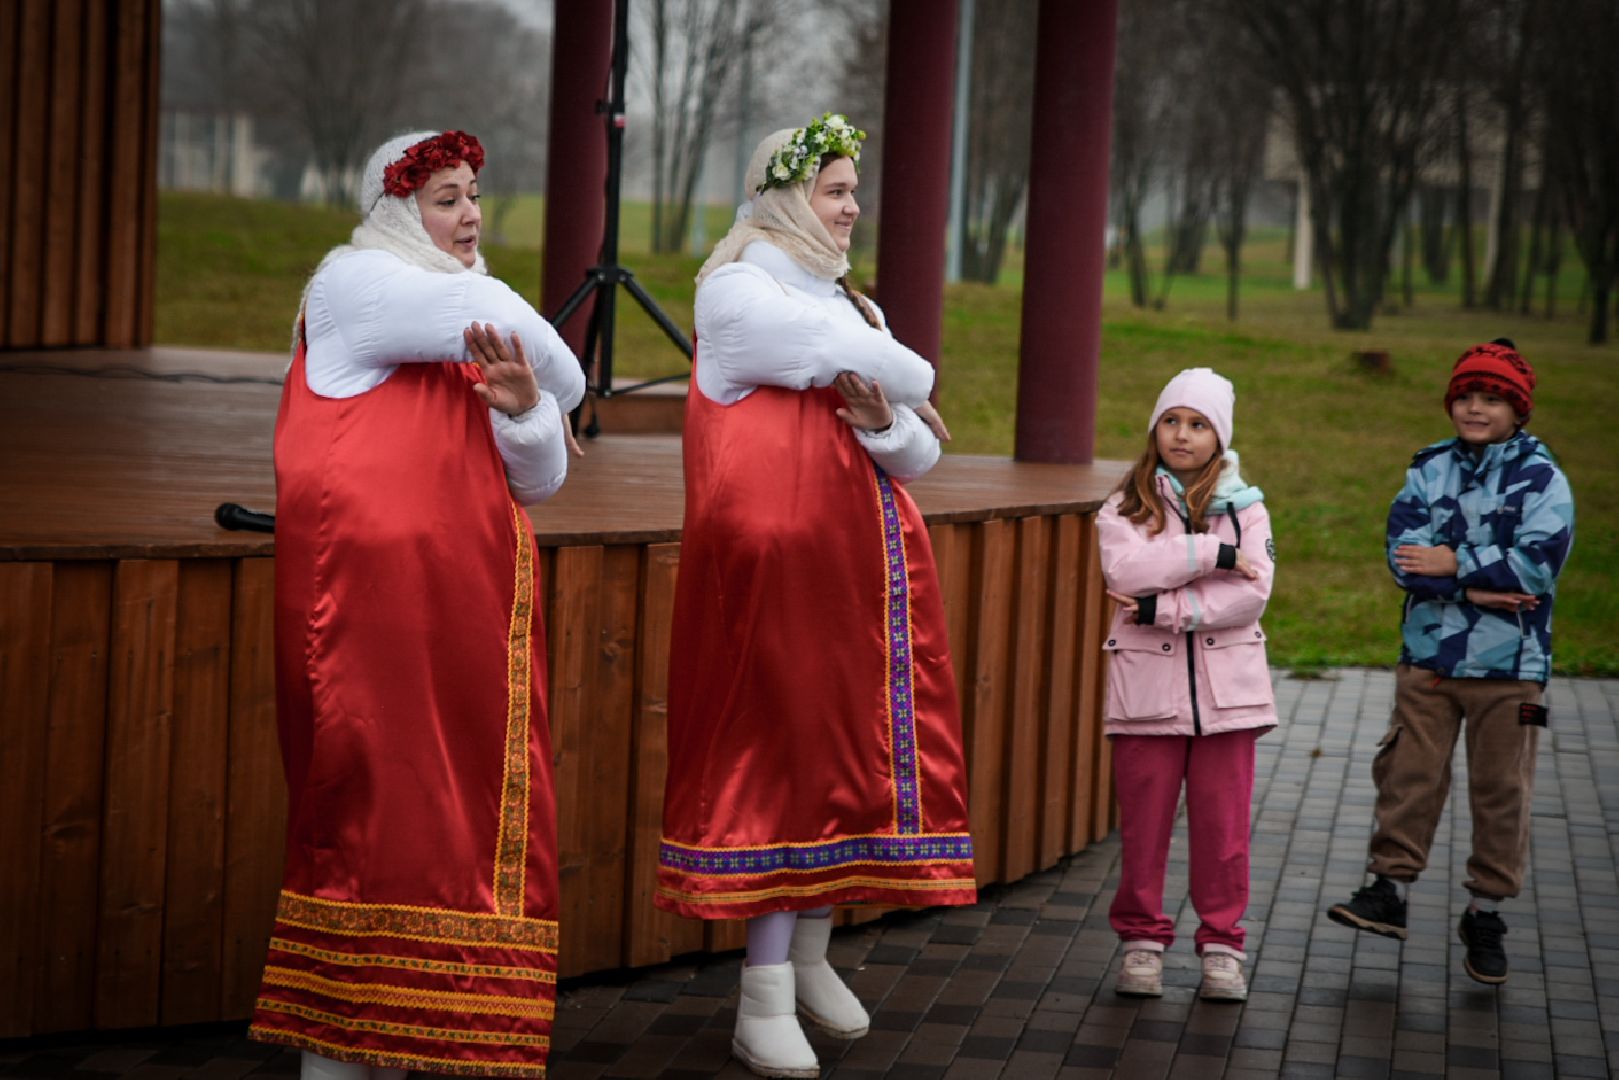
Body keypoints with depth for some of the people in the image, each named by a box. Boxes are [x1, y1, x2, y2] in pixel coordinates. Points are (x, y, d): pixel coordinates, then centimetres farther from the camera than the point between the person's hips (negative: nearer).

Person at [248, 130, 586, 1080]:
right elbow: (494, 315, -17)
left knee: (470, 808, 3)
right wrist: (560, 390, 1)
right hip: (369, 582, -7)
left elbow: (540, 480, 13)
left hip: (470, 592, 7)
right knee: (375, 792, -9)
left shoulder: (475, 318, 22)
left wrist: (524, 407, -8)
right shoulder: (354, 282, 0)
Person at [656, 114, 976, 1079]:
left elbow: (922, 455, 14)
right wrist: (917, 394, 3)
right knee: (782, 743, -8)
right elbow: (847, 353, -16)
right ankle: (766, 999, -6)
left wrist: (886, 423, -8)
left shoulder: (856, 305, 20)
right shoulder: (736, 292, -2)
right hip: (776, 549, -7)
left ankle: (812, 955, 19)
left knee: (854, 745, 6)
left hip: (866, 557, 7)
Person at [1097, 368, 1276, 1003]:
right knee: (1144, 821, 1)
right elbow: (1124, 569, -13)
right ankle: (1142, 939, 14)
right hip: (1147, 683, 0)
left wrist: (1162, 607, -15)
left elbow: (1252, 592, -8)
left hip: (1225, 685, 0)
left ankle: (1221, 943, 12)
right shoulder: (1124, 508, 8)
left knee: (1223, 824, 1)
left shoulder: (1244, 508, 8)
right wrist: (1212, 553, -15)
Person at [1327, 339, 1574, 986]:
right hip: (1428, 656, 3)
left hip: (1508, 665, -3)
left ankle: (1486, 914, 16)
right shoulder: (1429, 470, 6)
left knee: (1501, 793, 5)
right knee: (1409, 776, 5)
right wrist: (1474, 589, -18)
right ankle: (1388, 892, 15)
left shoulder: (1542, 479, -4)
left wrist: (1453, 563, -14)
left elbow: (1537, 563, -17)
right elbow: (1405, 552, -6)